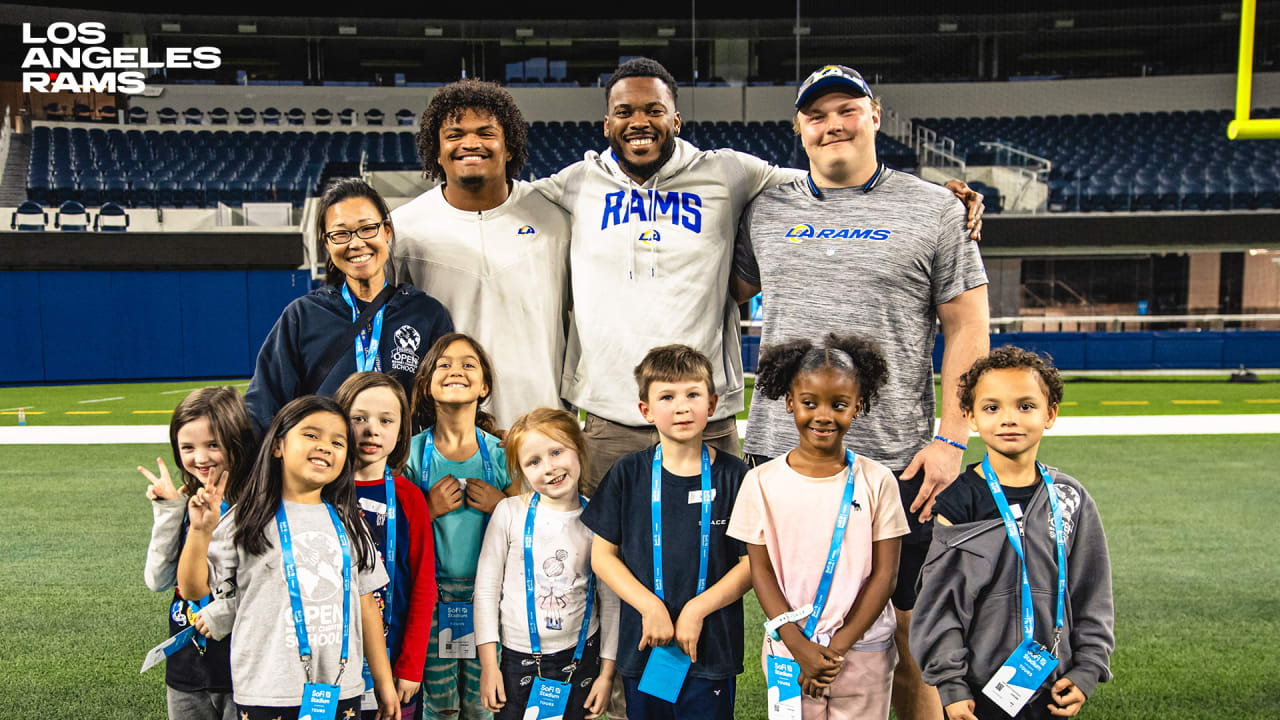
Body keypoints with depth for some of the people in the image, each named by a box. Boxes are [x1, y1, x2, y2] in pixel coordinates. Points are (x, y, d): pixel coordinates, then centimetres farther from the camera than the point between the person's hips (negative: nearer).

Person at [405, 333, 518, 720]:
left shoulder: (498, 452, 0)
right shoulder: (413, 452, -2)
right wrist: (430, 509, -14)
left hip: (487, 593, 1)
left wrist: (500, 505, -11)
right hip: (431, 594, 0)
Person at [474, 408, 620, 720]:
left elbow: (611, 600, 2)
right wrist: (488, 664, -4)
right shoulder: (510, 513, -9)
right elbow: (486, 588, -3)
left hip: (581, 655, 1)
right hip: (518, 658, 0)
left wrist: (607, 671, 3)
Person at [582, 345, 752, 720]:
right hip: (643, 647, 1)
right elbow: (602, 555, 0)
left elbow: (752, 562, -5)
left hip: (712, 647, -1)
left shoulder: (733, 475, -4)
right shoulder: (628, 474, -2)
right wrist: (650, 606, -12)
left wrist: (697, 609, -14)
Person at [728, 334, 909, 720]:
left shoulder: (877, 481, -4)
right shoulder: (762, 481, -4)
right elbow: (761, 571, -2)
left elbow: (884, 573, -3)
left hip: (863, 652, 0)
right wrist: (800, 647, -9)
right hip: (789, 651, 0)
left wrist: (838, 647, -8)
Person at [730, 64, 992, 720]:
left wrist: (951, 439, -7)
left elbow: (967, 329, 1)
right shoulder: (766, 211, 11)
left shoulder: (933, 209, 3)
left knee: (904, 627, 5)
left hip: (894, 459, -3)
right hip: (778, 452, 3)